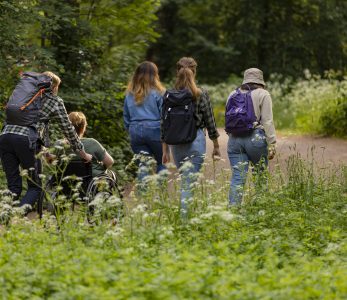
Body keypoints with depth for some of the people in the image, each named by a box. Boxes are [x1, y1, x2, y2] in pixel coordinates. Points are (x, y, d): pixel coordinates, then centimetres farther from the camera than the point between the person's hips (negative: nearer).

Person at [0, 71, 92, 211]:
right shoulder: (55, 101, 16)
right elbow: (67, 128, 19)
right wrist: (82, 153, 29)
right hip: (26, 139, -5)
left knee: (14, 187, 10)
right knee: (35, 187, 4)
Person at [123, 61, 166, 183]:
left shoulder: (130, 94, 8)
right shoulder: (158, 93, -6)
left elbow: (126, 117, 14)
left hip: (135, 132, 3)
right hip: (155, 131, -3)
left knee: (142, 165, 3)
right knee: (161, 164, 11)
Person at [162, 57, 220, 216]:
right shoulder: (201, 94, -6)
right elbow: (210, 122, -1)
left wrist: (165, 150, 10)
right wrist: (216, 146, 9)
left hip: (175, 143, 3)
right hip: (195, 140, -3)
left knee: (184, 180, 19)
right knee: (189, 183, -3)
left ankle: (185, 212, 21)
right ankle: (184, 215, -10)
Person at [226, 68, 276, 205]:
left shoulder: (233, 95, 15)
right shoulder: (263, 94, 0)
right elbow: (267, 121, -7)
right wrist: (272, 144, -7)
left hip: (234, 140, 4)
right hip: (255, 138, -4)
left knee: (237, 178, 2)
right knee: (261, 174, 12)